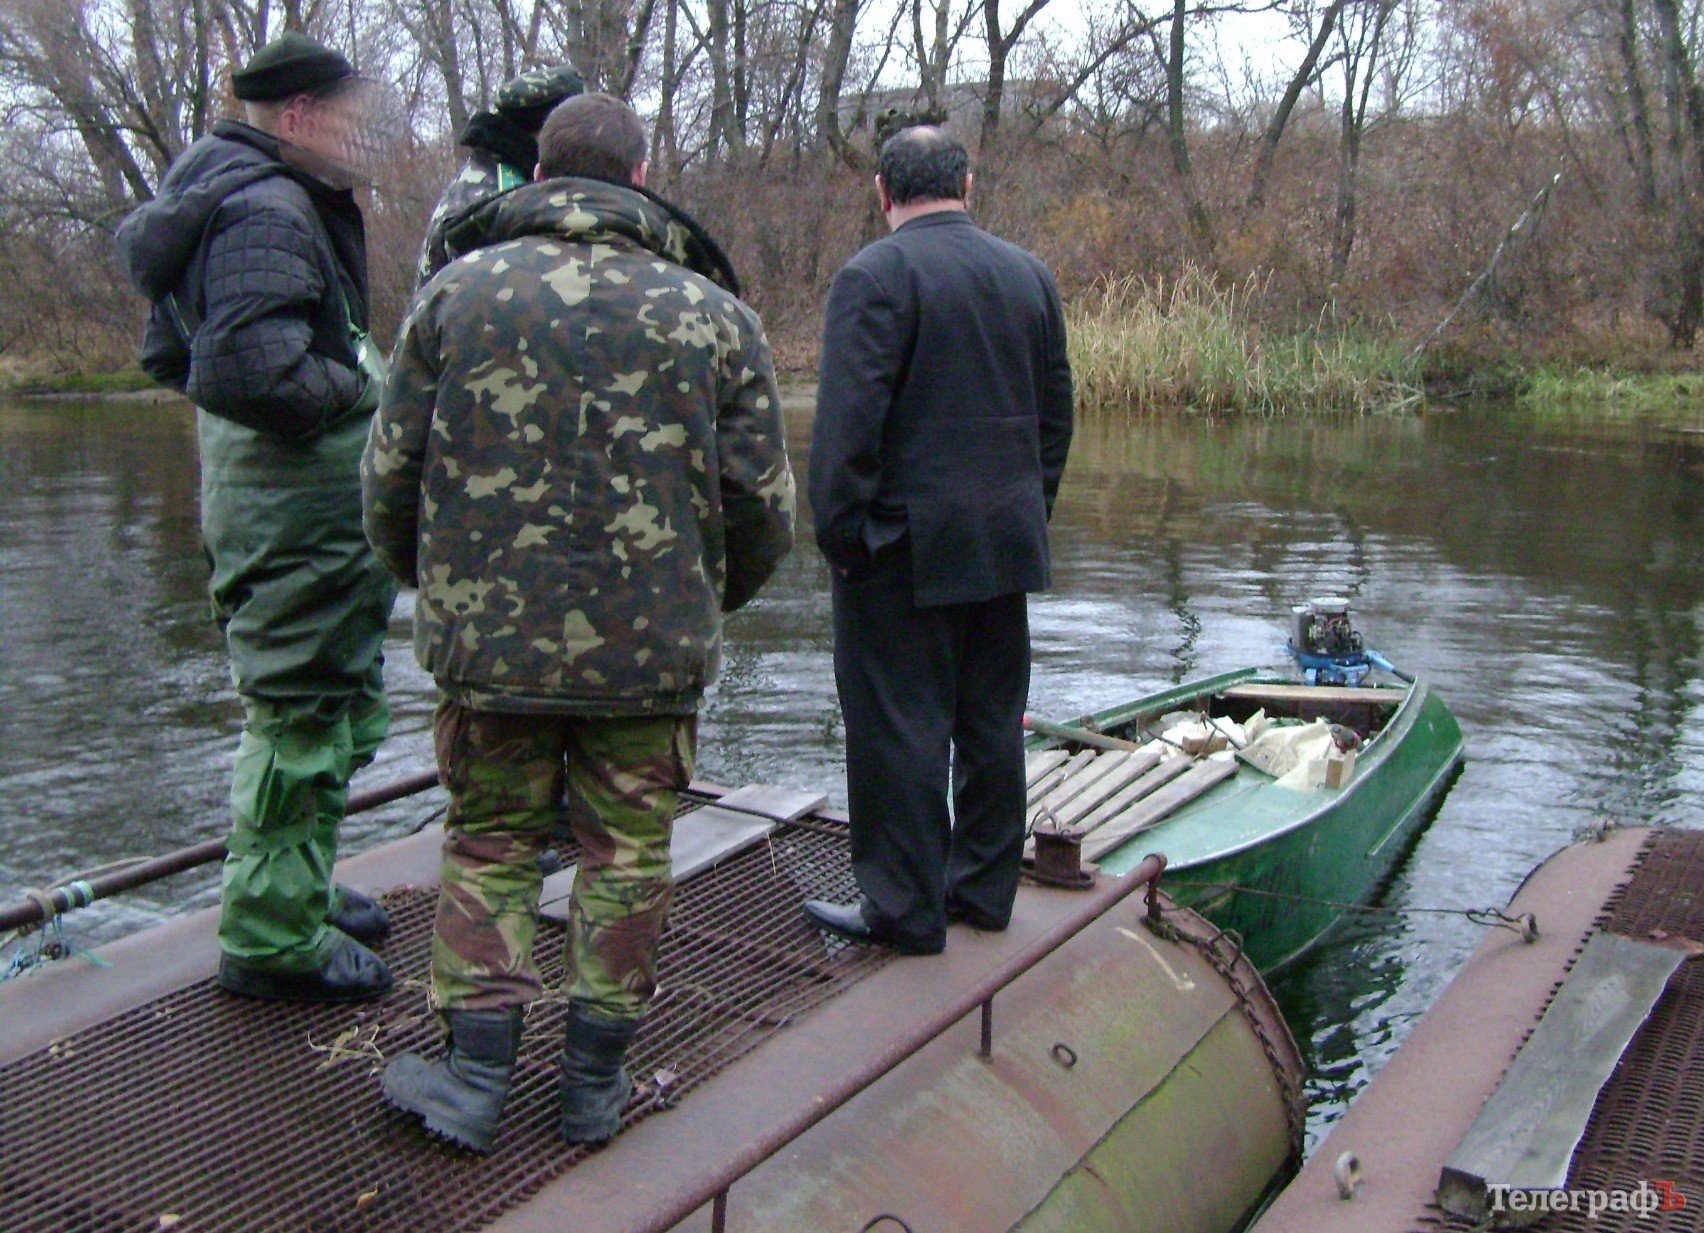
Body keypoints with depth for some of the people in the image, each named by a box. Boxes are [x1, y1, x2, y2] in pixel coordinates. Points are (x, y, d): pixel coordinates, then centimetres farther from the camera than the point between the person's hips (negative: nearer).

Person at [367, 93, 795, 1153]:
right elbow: (763, 502, 1)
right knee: (626, 856, 11)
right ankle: (596, 1085, 20)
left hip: (492, 637, 1)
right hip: (653, 646, 0)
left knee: (491, 844, 14)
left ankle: (476, 1077, 16)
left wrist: (439, 586, 21)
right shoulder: (711, 312, 1)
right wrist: (708, 599, 19)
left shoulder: (460, 289, 2)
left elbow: (393, 471, 3)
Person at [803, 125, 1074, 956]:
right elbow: (1056, 410, 15)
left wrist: (839, 531, -10)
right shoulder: (1029, 275, 11)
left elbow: (848, 420, -17)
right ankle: (985, 888, 24)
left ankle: (905, 908, 8)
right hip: (1006, 542, 7)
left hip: (906, 545, -7)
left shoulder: (874, 274, -10)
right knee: (992, 720, 14)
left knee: (899, 726, 1)